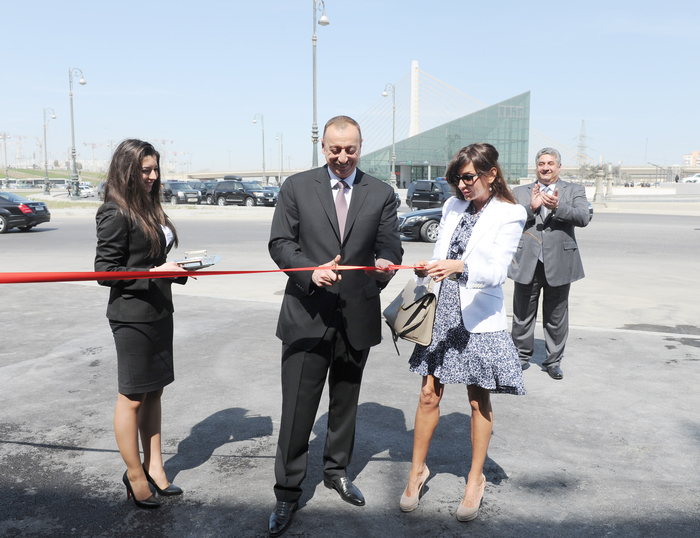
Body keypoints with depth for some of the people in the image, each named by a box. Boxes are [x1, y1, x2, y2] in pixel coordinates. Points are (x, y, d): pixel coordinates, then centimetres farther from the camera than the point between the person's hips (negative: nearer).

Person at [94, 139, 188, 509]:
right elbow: (105, 271, -14)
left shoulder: (150, 208, 12)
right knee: (132, 397, 5)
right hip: (132, 315, -8)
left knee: (154, 392, 15)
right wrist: (154, 272, -21)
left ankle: (154, 467, 27)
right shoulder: (115, 214, -13)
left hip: (159, 311, 8)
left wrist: (176, 269, 3)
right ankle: (135, 476, 21)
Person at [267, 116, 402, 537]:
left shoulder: (382, 194, 4)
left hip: (357, 317, 2)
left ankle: (337, 471, 41)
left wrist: (386, 264, -23)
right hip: (307, 316, -2)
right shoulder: (297, 187, 0)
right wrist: (311, 272, -22)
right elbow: (280, 242, -4)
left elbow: (390, 246, 1)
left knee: (345, 403, 19)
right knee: (298, 408, 1)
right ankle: (288, 492, 19)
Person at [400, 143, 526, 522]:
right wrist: (426, 271, -4)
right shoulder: (453, 207, 10)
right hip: (440, 312, 4)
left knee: (479, 402, 9)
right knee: (429, 395, 8)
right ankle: (417, 470, 26)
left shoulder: (509, 215, -7)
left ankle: (475, 479, 27)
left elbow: (497, 271, -19)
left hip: (478, 318, -4)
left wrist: (460, 267, -36)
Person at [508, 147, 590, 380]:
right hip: (527, 263, 1)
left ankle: (554, 361, 23)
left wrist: (557, 207, -24)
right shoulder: (519, 192, 11)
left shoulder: (574, 190, 9)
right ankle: (522, 356, 25)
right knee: (522, 315, 9)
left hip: (559, 263, 0)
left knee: (556, 317, 9)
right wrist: (531, 208, -17)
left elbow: (583, 218, -8)